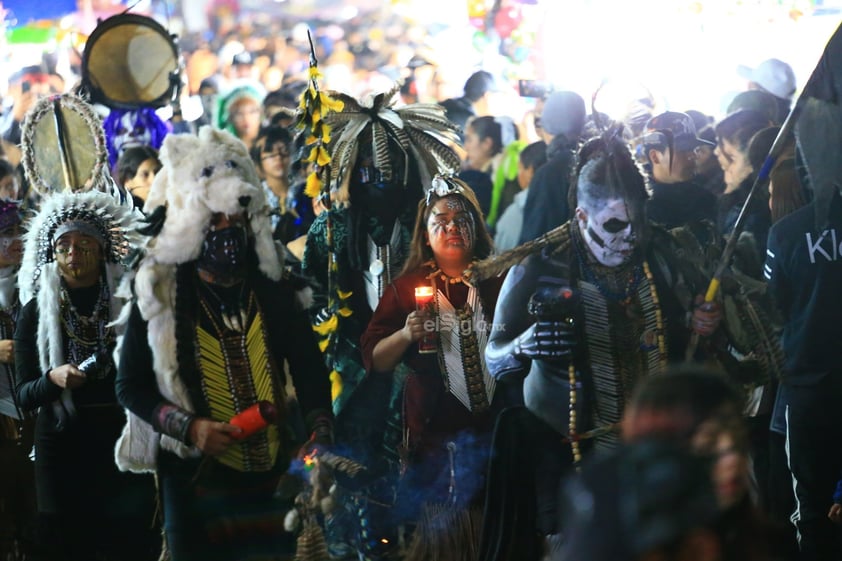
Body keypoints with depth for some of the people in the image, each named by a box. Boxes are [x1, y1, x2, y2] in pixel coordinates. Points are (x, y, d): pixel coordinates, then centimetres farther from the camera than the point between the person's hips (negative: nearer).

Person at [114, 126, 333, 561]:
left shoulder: (274, 293, 6)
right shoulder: (160, 298, -1)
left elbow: (309, 371, 4)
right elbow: (131, 386, 1)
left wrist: (320, 436, -11)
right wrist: (188, 427, -13)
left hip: (273, 474, 2)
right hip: (196, 476, -2)